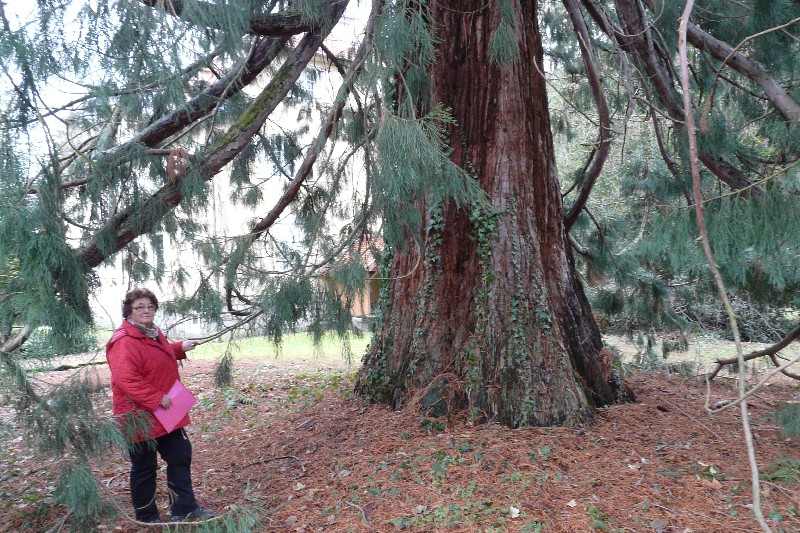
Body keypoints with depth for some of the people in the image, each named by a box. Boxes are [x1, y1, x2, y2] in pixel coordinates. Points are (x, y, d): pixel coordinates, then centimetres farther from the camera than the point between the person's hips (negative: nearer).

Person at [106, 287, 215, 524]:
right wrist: (156, 399, -29)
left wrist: (180, 348, 13)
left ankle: (184, 509, 22)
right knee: (144, 467, 7)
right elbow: (126, 379, -30)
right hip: (140, 416, -9)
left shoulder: (153, 333, 10)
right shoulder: (124, 341, -21)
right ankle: (147, 517, 24)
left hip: (165, 413, 9)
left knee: (180, 456, 12)